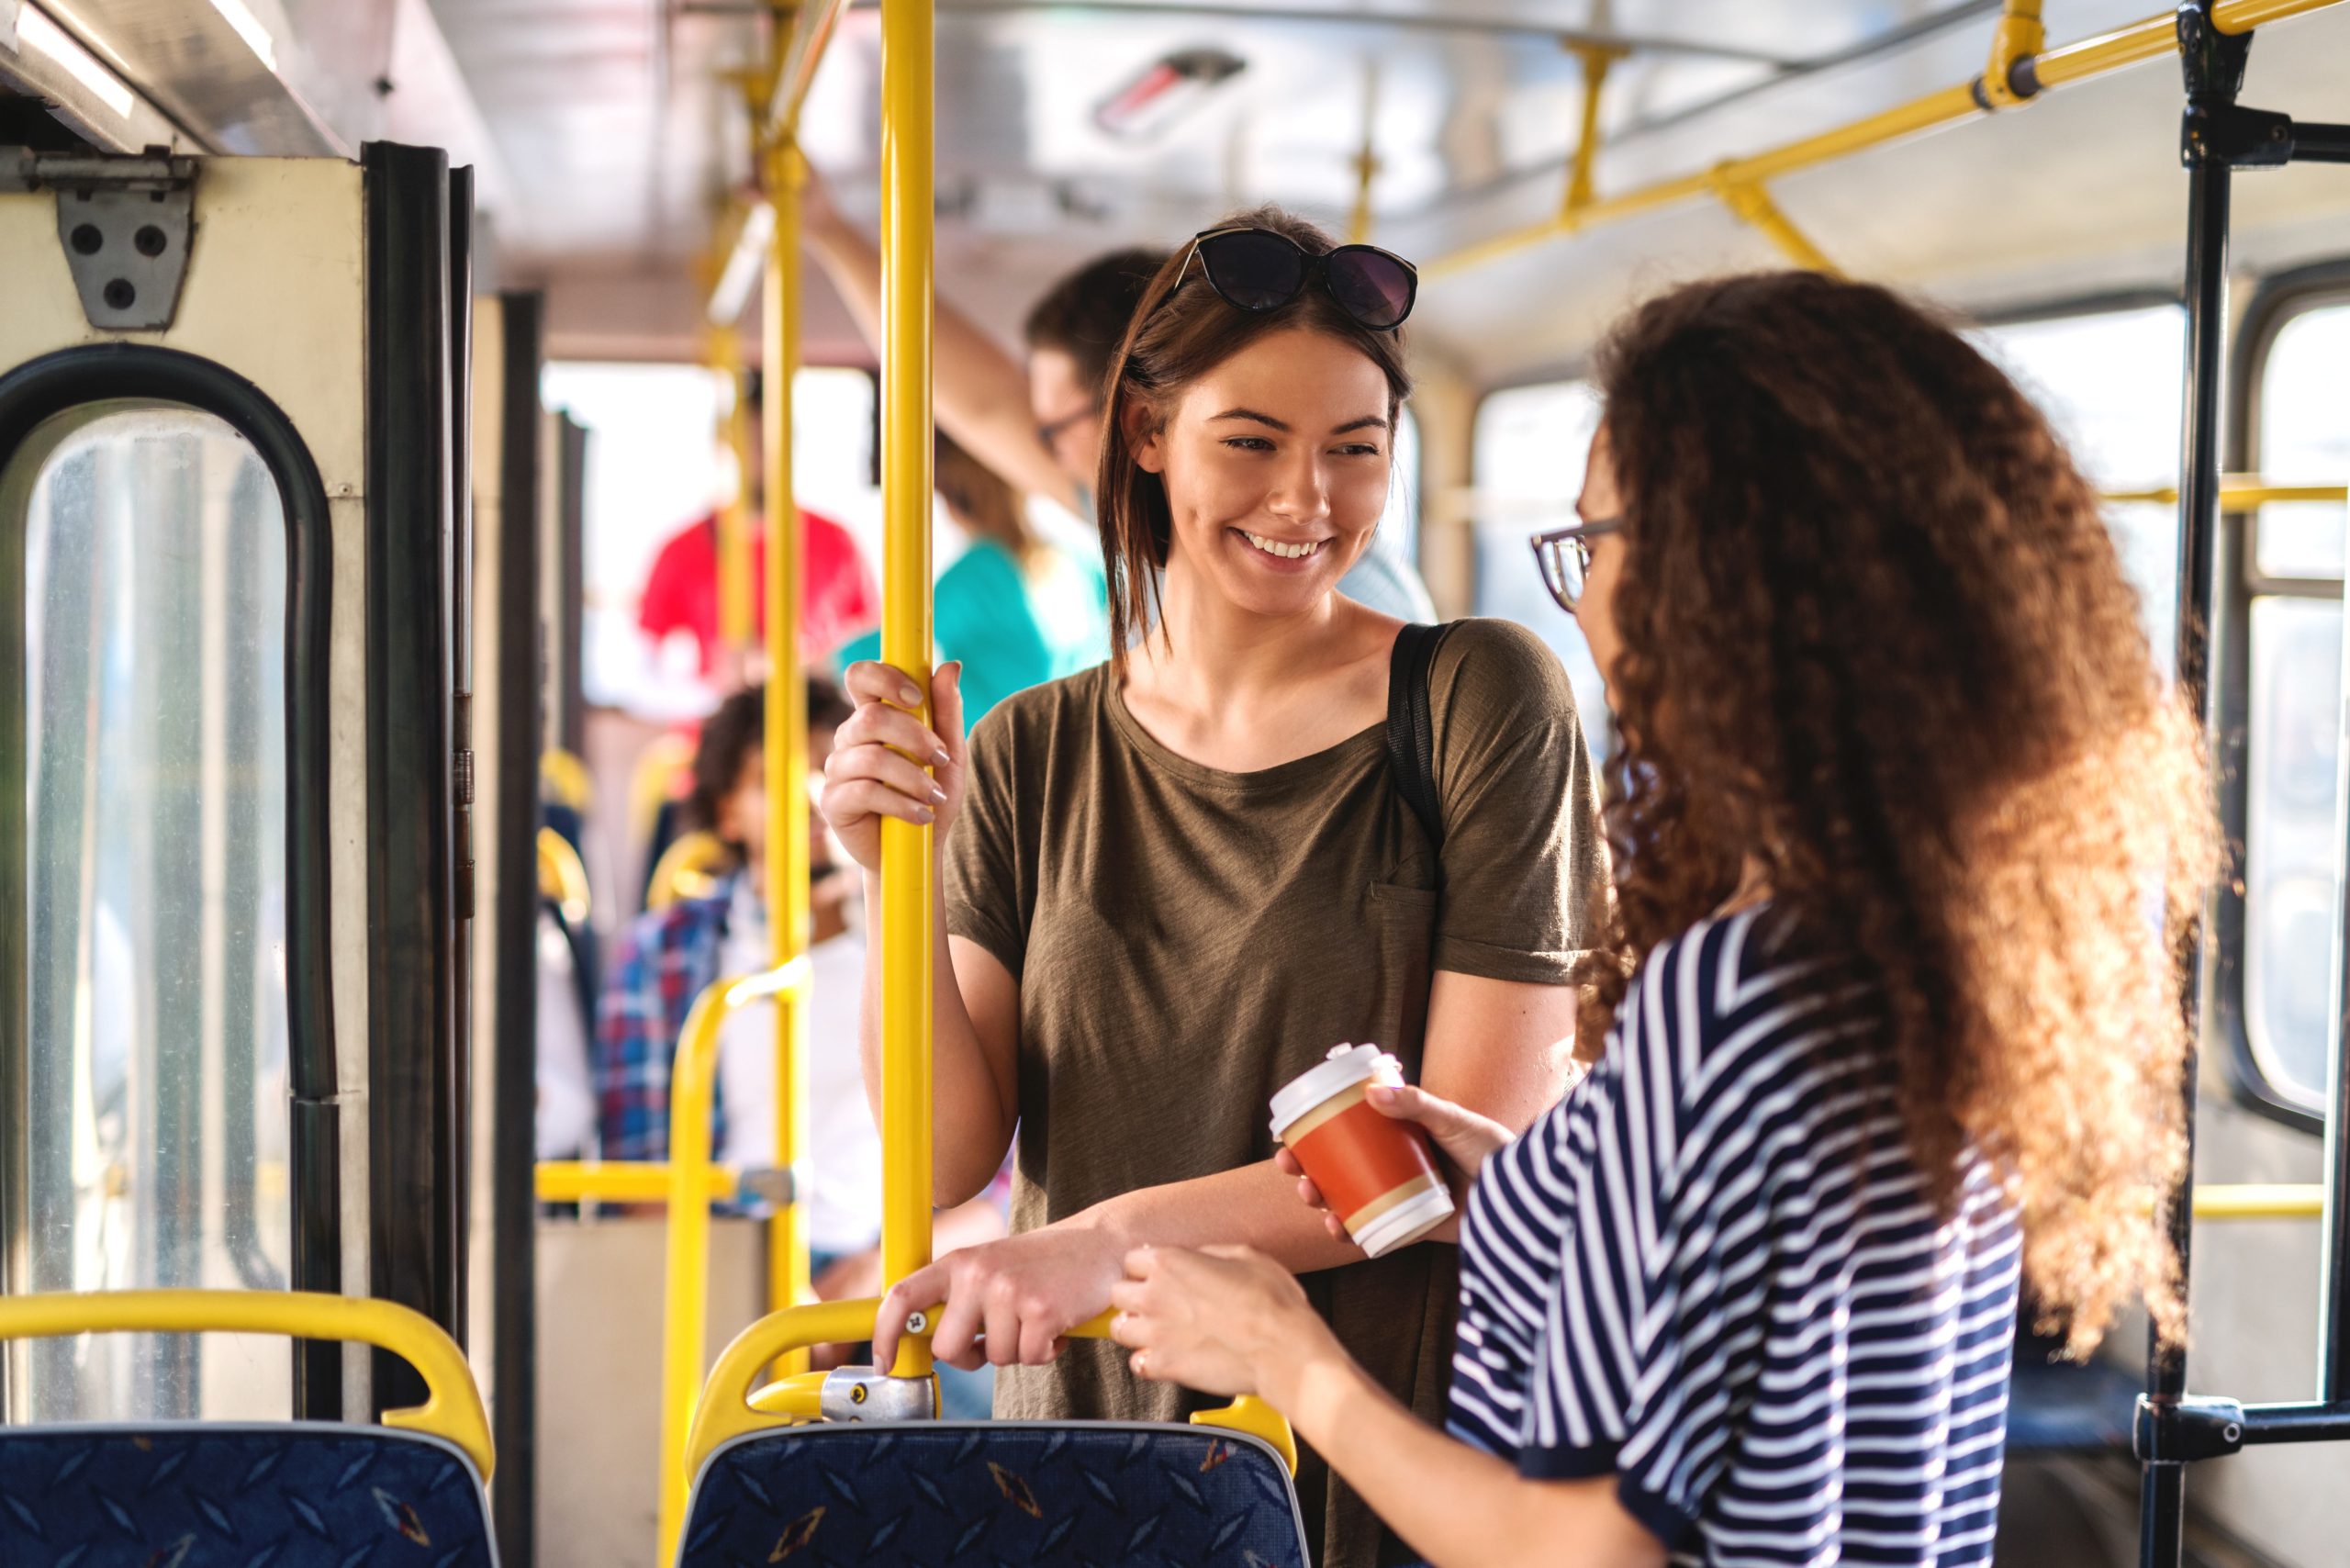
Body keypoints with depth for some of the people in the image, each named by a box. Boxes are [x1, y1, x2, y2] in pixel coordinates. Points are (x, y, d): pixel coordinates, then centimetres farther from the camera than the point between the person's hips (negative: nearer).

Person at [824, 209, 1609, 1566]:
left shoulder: (1482, 698, -6)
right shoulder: (1030, 757, 4)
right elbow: (945, 1157, -2)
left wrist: (1118, 1236, -21)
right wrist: (897, 882, -17)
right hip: (1091, 1449, 3)